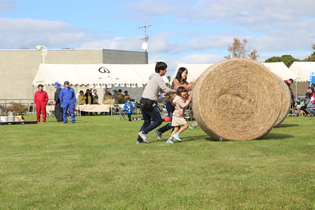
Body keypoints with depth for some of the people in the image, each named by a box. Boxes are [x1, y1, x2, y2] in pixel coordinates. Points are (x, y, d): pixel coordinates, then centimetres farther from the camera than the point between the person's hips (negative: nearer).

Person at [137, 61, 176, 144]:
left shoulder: (153, 77, 19)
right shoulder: (158, 78, -9)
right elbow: (166, 89, -11)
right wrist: (176, 91, 0)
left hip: (143, 102, 9)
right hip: (149, 103, -9)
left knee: (147, 121, 17)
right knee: (158, 120, 2)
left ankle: (139, 139, 12)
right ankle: (144, 132, -5)